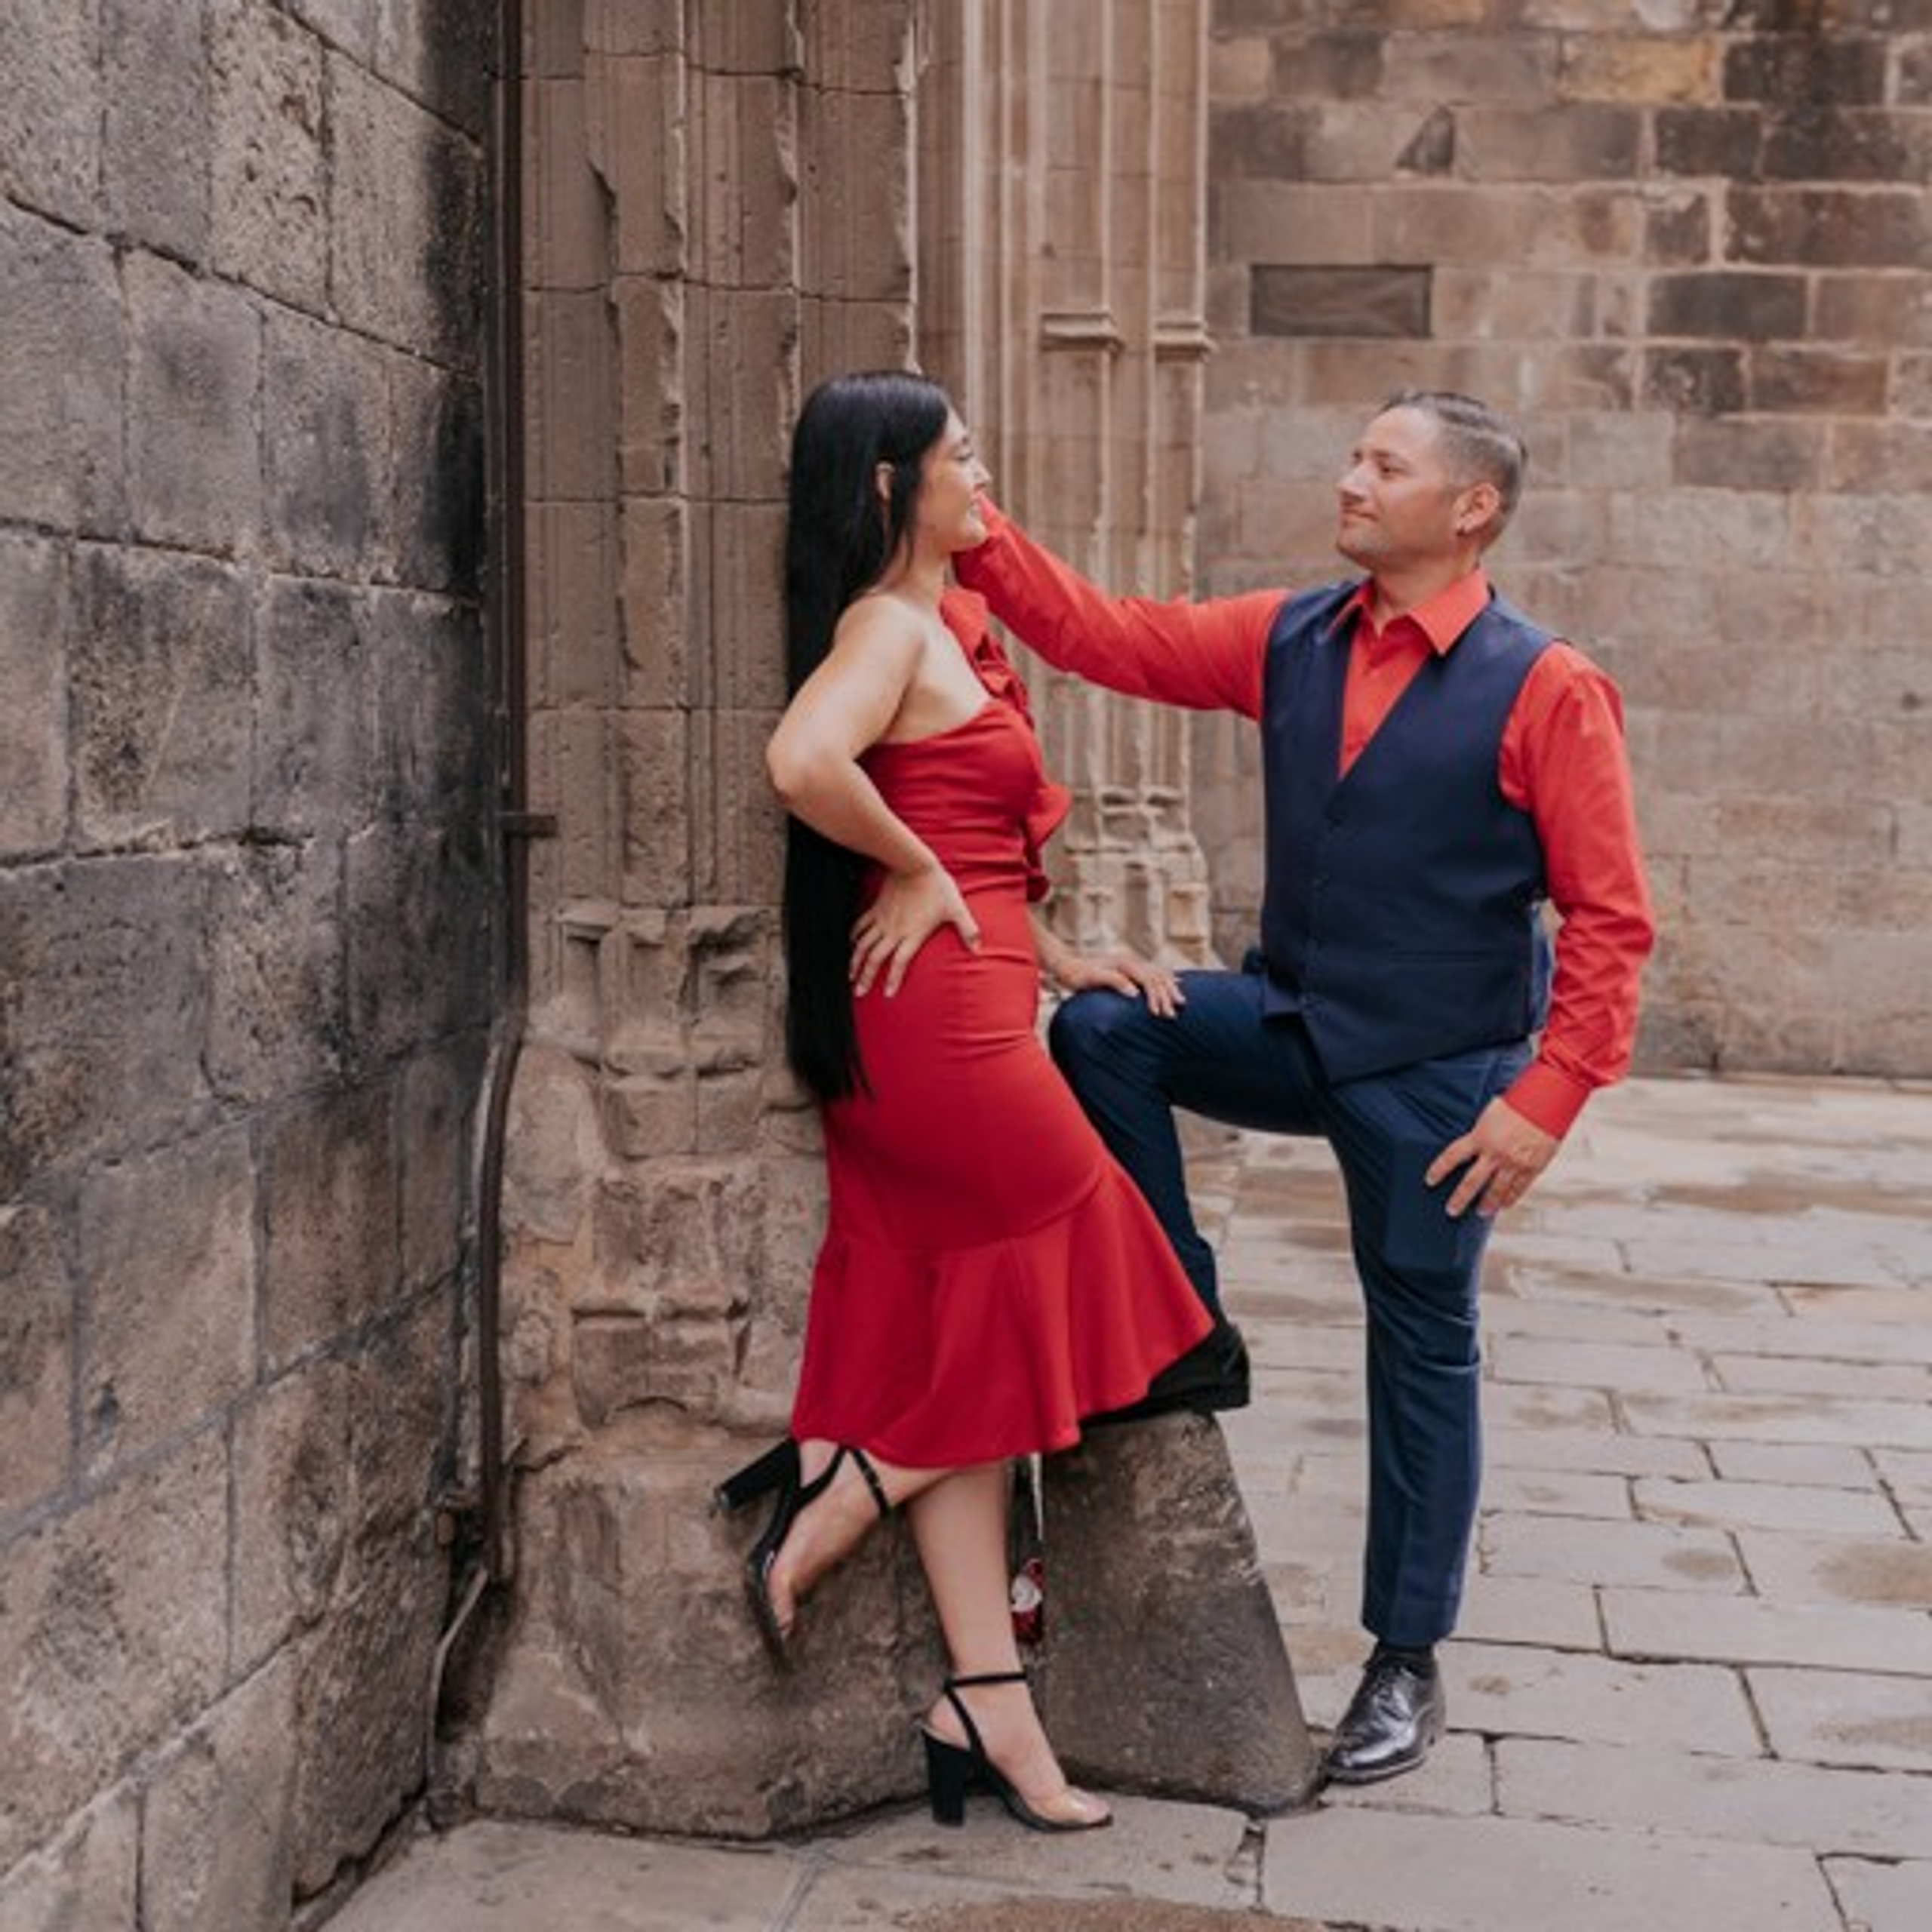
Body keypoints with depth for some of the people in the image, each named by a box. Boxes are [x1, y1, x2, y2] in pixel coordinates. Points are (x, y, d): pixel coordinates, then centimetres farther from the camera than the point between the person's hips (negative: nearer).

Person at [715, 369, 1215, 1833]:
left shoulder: (942, 626, 19)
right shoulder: (894, 626, -11)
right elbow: (804, 761, -31)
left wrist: (1053, 959, 16)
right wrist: (917, 872, -17)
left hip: (955, 1013, 9)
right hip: (938, 1012, -9)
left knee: (976, 1336, 9)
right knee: (1072, 1262, 3)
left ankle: (986, 1698, 15)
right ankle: (831, 1503, 8)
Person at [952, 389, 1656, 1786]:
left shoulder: (1545, 689, -12)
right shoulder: (1292, 641, 3)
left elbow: (1609, 915, -12)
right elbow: (1105, 635, 0)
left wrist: (1547, 1100, -18)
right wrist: (980, 531, -12)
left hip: (1438, 1073, -5)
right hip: (1293, 1029, 5)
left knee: (1424, 1355, 6)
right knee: (1100, 1029, -16)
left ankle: (1407, 1668, 23)